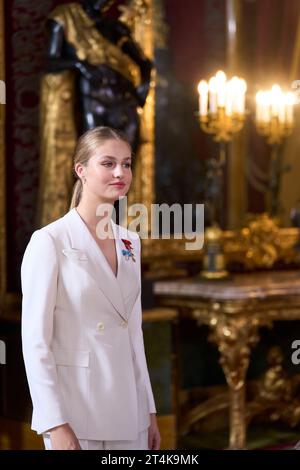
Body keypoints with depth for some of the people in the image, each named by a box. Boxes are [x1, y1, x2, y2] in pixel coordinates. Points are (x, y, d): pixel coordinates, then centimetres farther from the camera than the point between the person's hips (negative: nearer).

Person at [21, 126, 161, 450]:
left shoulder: (129, 242, 9)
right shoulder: (50, 241, -10)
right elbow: (35, 340, -12)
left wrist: (149, 411, 12)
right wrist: (56, 425, -16)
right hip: (76, 411, -6)